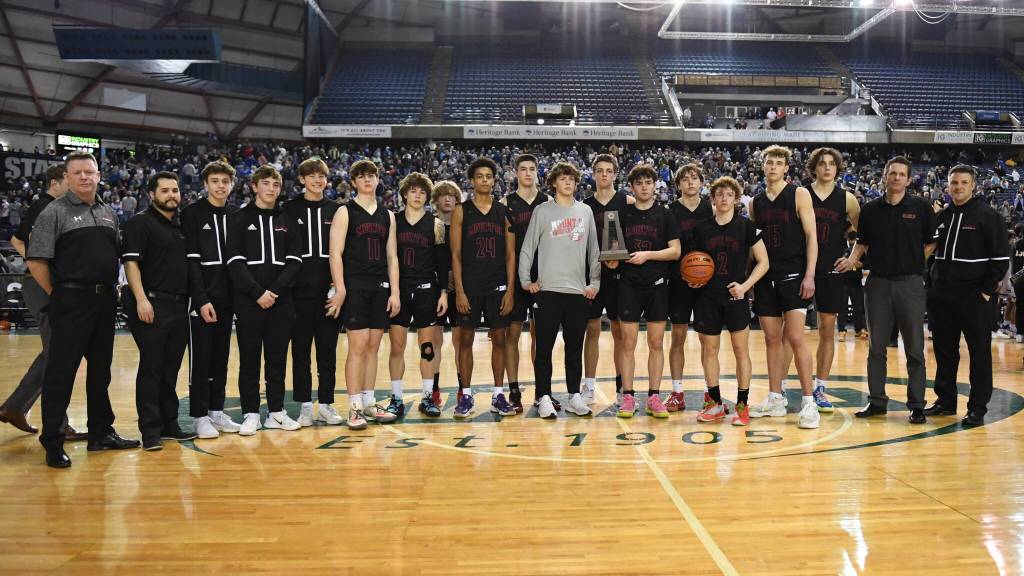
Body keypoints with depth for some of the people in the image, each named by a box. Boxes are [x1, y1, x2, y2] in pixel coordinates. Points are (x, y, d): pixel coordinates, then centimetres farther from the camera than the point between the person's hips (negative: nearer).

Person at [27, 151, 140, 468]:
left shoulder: (109, 213, 13)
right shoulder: (55, 212, -5)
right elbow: (36, 261, -10)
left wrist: (110, 289, 10)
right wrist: (58, 295, -7)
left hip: (105, 301, 6)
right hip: (71, 302, -6)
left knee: (100, 370, 13)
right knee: (61, 372, -2)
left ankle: (101, 433, 24)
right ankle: (52, 442, 7)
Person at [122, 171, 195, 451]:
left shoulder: (181, 226, 17)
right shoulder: (140, 223, -3)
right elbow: (131, 262, -11)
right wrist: (141, 299, -20)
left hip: (180, 306, 7)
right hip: (152, 304, -6)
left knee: (171, 368, 11)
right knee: (151, 368, -3)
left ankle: (169, 424, 20)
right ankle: (150, 430, 3)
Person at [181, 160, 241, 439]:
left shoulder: (237, 215, 11)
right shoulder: (192, 214, -4)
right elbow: (190, 259, -10)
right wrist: (202, 299, -16)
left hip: (227, 298, 5)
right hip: (201, 298, -5)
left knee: (221, 358, 10)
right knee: (201, 358, 1)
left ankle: (217, 411, 19)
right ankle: (200, 416, 8)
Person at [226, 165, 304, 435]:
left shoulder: (287, 221, 11)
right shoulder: (239, 219, 4)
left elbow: (294, 261, 4)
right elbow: (235, 262, -5)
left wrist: (275, 290, -10)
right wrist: (257, 293, -15)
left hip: (281, 301, 2)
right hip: (248, 301, -2)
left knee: (277, 358, 7)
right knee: (249, 359, 3)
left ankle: (276, 412, 16)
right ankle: (251, 414, 11)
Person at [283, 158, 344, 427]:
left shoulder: (335, 210, 10)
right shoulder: (290, 209, 5)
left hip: (330, 288, 1)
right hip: (300, 289, -1)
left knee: (328, 348, 5)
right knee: (301, 348, 3)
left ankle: (326, 404, 14)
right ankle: (305, 405, 12)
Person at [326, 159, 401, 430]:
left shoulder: (387, 215, 14)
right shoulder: (345, 212, 0)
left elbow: (392, 256, 13)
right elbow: (335, 253, -6)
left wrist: (395, 292, 6)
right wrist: (340, 289, -15)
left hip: (380, 287, 5)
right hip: (354, 287, -4)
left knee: (373, 347, 8)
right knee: (358, 346, -7)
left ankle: (369, 403, 16)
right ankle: (355, 407, 0)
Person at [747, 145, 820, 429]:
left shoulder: (799, 194, -1)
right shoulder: (756, 202, 12)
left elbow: (811, 236, -6)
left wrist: (809, 275, -14)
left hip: (793, 275, -4)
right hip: (765, 278, 5)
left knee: (795, 338, -10)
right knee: (772, 339, 8)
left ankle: (808, 402, -3)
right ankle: (775, 399, 16)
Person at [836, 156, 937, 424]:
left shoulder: (921, 207, 1)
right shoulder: (870, 209, 7)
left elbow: (932, 242, 7)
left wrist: (916, 261, -5)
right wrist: (851, 260, -3)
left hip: (910, 283, -2)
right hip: (877, 282, 2)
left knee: (914, 348, 2)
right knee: (876, 346, 7)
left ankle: (916, 404, 11)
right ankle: (877, 401, 16)